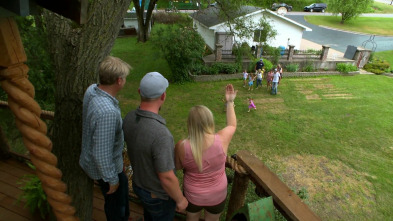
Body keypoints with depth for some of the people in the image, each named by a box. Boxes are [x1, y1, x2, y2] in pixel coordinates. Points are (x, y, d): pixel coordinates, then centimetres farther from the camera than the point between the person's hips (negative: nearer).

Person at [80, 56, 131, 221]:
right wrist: (111, 179, -17)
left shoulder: (91, 89, -11)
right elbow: (102, 154, -33)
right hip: (104, 166, -9)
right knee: (115, 201, 19)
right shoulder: (107, 112, -40)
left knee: (123, 185, 32)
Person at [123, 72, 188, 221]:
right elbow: (167, 179, -32)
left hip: (139, 183, 6)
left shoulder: (129, 118, -16)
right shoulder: (160, 135, -42)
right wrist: (180, 199, -14)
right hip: (159, 194, -6)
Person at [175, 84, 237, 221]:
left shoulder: (182, 146, -28)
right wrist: (230, 102, 5)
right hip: (217, 195, 1)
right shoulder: (221, 140, -27)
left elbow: (178, 167, -7)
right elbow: (232, 125, -3)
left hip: (192, 194, 0)